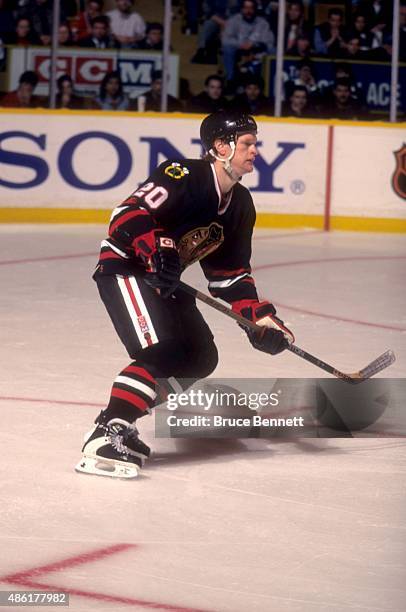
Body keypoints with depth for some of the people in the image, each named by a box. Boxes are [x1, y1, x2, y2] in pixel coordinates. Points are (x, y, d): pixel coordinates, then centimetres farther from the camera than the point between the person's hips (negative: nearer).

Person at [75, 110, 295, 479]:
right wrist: (157, 249, -41)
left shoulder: (240, 206, 7)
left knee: (201, 358, 7)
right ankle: (105, 437, -27)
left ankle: (121, 424, 11)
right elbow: (127, 214, -27)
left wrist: (261, 318, 1)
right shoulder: (183, 177, -20)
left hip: (164, 280, 10)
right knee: (165, 351, -25)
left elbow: (231, 272, 11)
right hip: (125, 267, -10)